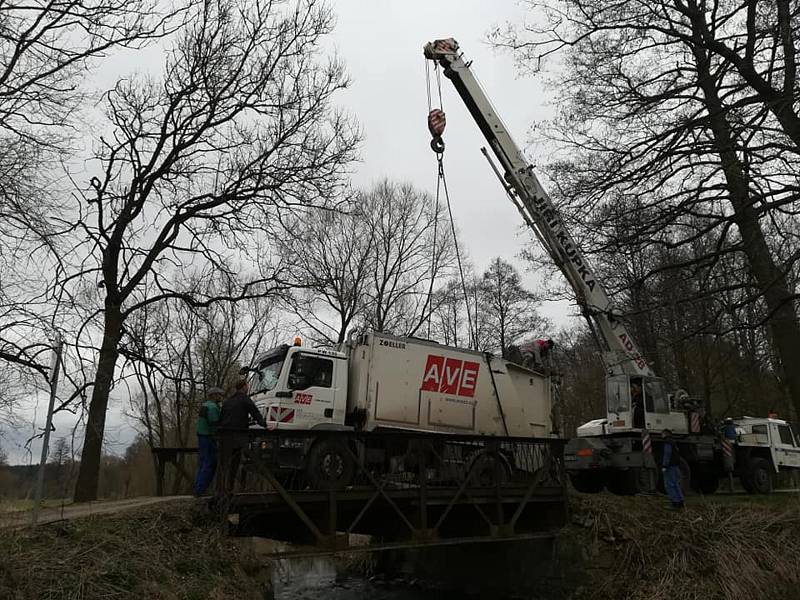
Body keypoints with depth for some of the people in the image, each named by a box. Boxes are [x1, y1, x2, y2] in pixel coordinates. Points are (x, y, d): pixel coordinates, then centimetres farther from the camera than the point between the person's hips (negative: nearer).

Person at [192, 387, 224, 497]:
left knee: (202, 464, 13)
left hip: (201, 437, 10)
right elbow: (214, 426, -20)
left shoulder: (205, 406, 16)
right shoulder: (213, 407, -15)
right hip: (209, 439, -10)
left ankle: (196, 489, 13)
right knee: (210, 465, -6)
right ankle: (199, 490, -7)